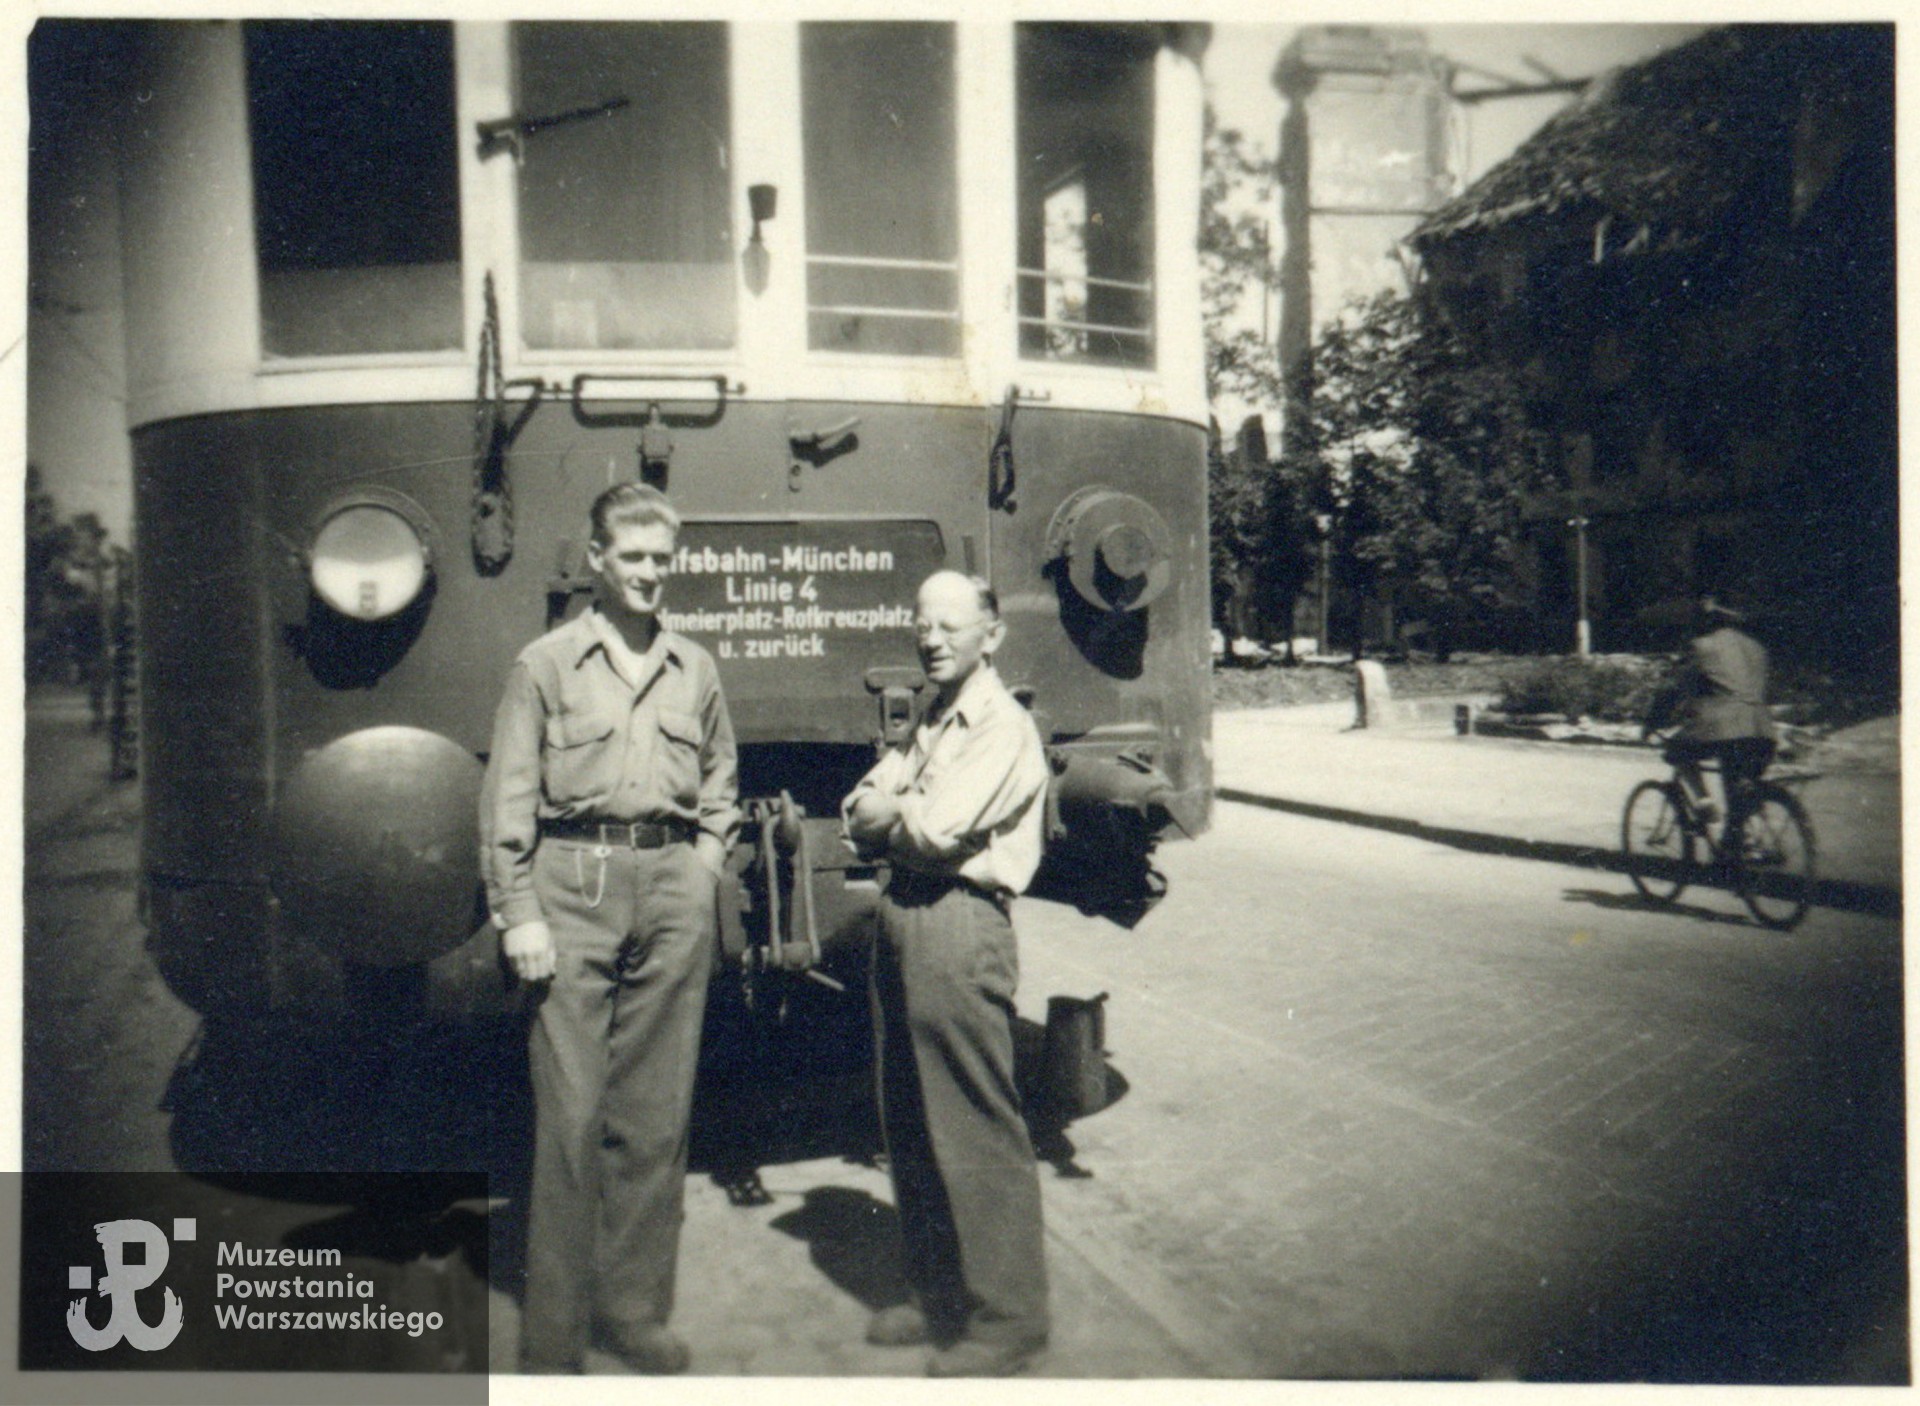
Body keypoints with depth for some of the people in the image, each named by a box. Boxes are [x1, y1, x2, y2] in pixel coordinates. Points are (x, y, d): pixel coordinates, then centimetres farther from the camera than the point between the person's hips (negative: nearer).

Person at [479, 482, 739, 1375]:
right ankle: (553, 1329, 9)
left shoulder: (694, 670, 14)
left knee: (657, 1112, 7)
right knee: (570, 1111, -3)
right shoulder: (547, 664, 4)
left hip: (673, 893, 3)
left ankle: (635, 1308, 20)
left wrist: (703, 868, 8)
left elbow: (721, 789, 22)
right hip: (574, 883, -3)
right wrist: (518, 914, -6)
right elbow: (507, 798, 1)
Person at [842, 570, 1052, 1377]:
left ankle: (1006, 1320, 12)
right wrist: (902, 816, -9)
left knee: (979, 1133, -1)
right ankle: (938, 1296, 31)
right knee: (910, 1127, 16)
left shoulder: (1004, 728, -9)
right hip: (899, 919, 9)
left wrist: (889, 812, -1)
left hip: (959, 927, -9)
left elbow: (940, 830, -20)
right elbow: (859, 818, 11)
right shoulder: (925, 726, 19)